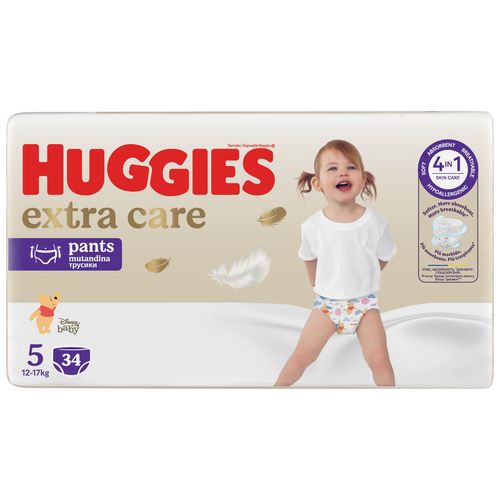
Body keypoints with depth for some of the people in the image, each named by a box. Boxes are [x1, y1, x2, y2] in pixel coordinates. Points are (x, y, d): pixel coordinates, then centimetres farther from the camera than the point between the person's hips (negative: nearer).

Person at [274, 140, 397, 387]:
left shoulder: (376, 222, -17)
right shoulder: (312, 226, -14)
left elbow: (383, 258, 2)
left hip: (364, 301, -1)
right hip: (326, 302, 1)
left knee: (379, 360, -7)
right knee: (301, 357, 3)